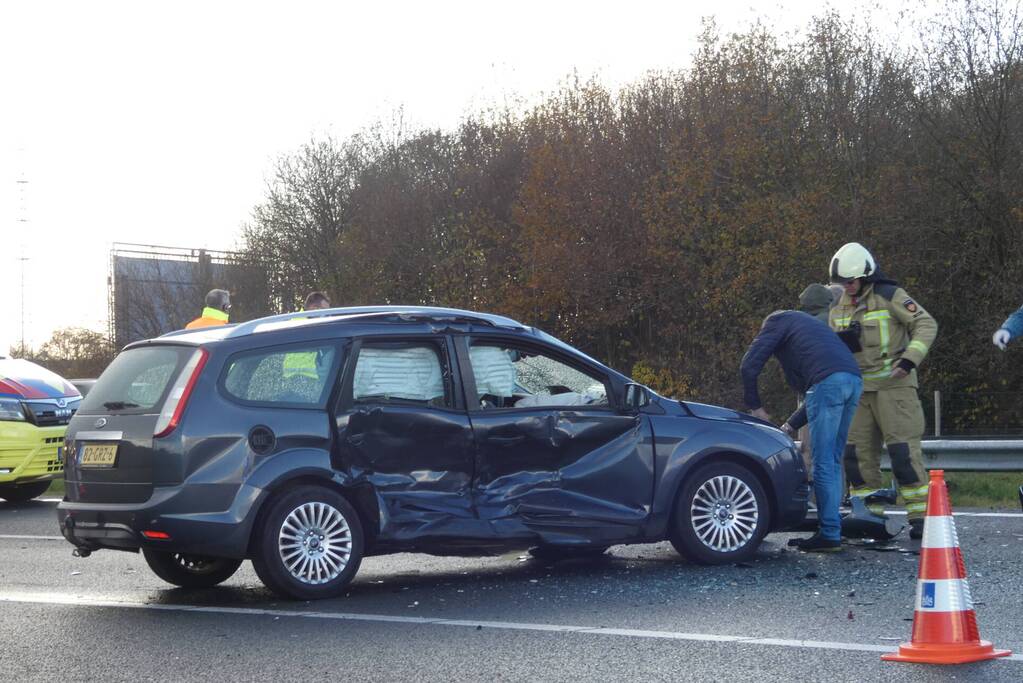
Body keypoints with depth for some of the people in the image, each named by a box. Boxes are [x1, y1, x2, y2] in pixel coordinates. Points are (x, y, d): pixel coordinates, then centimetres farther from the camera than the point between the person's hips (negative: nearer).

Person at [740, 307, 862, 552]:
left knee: (824, 463, -5)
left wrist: (755, 407, 18)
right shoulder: (807, 323, 40)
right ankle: (832, 526, 16)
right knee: (832, 461, 15)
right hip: (854, 378, 8)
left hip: (828, 380, -8)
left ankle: (829, 534, -6)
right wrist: (790, 426, 31)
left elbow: (749, 366, 7)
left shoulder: (777, 321, 19)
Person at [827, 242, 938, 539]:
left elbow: (926, 325, -9)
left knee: (903, 450, -11)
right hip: (857, 387, 6)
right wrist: (842, 341, -5)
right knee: (857, 452, 3)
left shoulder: (890, 296, -7)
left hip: (893, 383, -6)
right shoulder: (839, 306, 12)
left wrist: (909, 360, -19)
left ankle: (920, 516, -8)